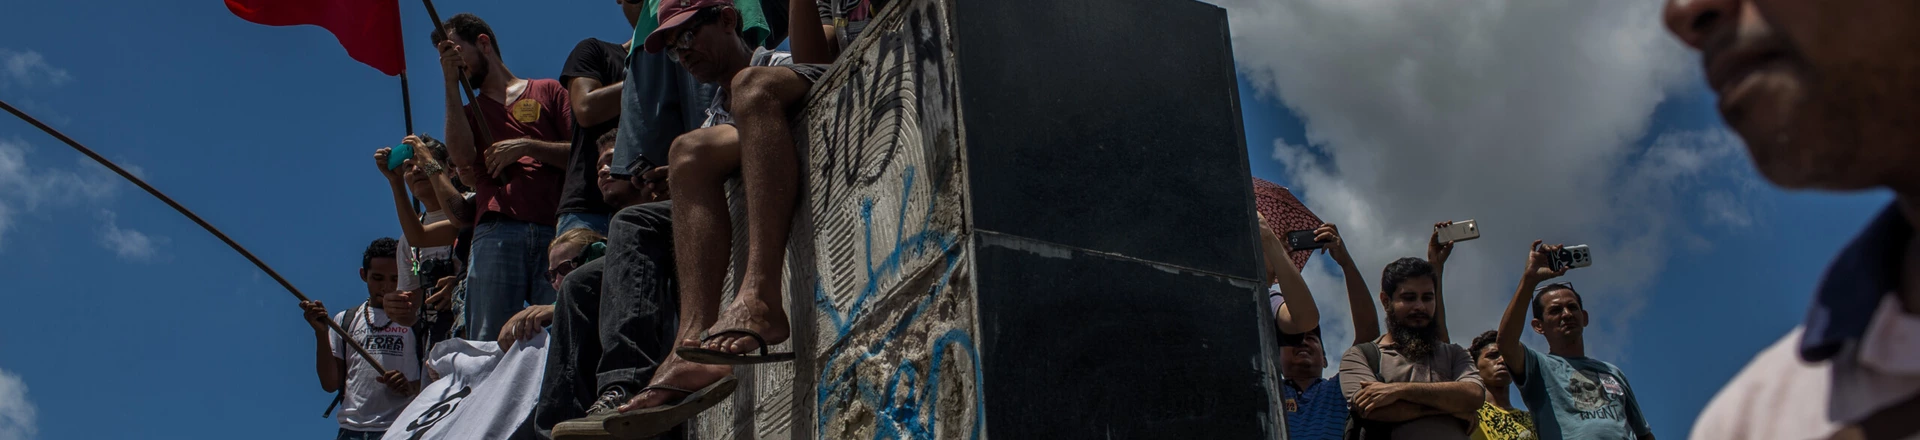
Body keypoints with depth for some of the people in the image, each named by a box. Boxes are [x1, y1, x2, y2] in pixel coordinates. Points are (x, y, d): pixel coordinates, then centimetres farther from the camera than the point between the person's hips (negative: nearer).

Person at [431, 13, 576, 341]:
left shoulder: (547, 91, 20)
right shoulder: (467, 111, 28)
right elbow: (463, 158, 4)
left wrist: (526, 147, -2)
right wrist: (451, 84, 8)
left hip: (553, 231, -2)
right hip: (496, 234, 2)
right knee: (487, 341, -12)